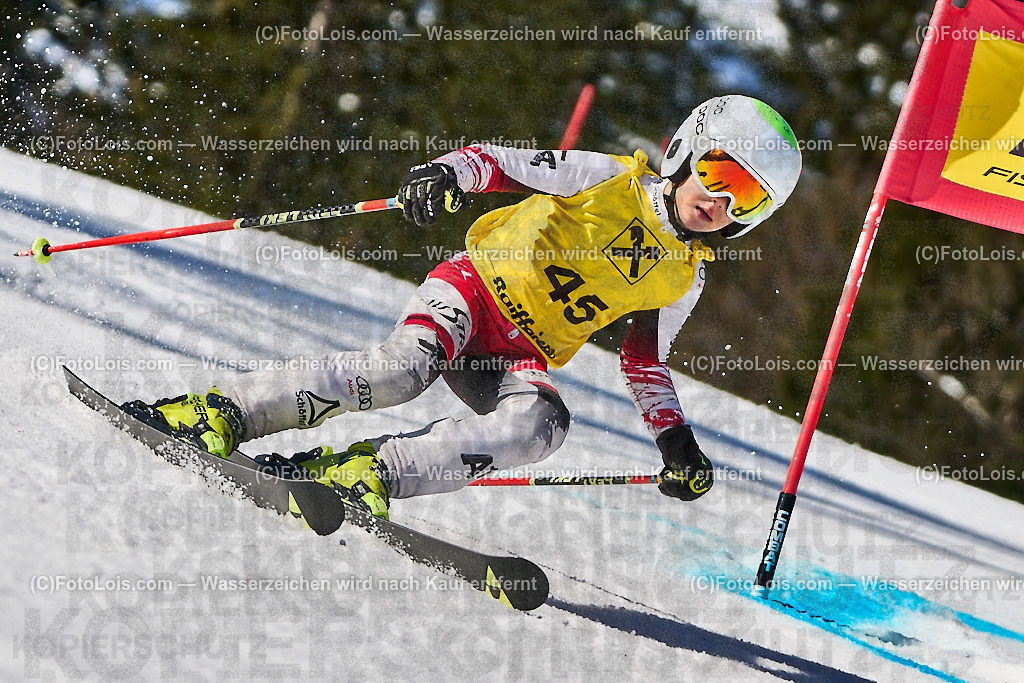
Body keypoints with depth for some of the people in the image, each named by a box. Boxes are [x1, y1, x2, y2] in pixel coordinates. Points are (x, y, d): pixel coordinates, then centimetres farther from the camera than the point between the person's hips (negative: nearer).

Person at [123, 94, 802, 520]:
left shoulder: (686, 276, 9)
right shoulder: (610, 178, -5)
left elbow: (645, 358, 21)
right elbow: (504, 161, -8)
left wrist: (676, 441, 11)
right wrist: (450, 171, -29)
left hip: (522, 358, 4)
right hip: (476, 286, -4)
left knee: (544, 424, -30)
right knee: (404, 366, -35)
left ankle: (368, 469, -33)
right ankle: (224, 412, -28)